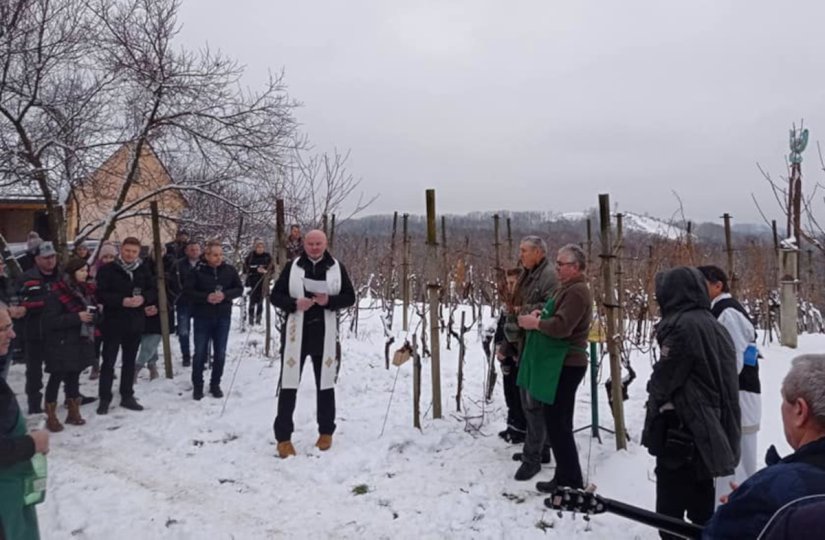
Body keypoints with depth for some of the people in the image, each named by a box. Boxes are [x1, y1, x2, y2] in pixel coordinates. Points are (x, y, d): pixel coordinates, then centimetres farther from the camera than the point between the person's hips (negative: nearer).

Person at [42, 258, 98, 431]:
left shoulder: (86, 290, 9)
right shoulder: (57, 293, -14)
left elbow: (93, 312, 17)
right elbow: (50, 320, -18)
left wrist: (92, 316, -7)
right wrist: (77, 317, -24)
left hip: (81, 342, 7)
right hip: (62, 344, -7)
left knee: (74, 377, 15)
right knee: (57, 378, 1)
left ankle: (73, 412, 24)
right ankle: (51, 416, 10)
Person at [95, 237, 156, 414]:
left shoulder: (144, 270, 4)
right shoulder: (108, 270, -7)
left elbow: (153, 291, 5)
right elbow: (101, 295, -12)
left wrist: (143, 298, -16)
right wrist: (122, 301, -25)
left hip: (135, 323, 4)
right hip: (113, 322, -4)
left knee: (129, 361, 14)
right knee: (109, 361, 3)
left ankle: (127, 396, 24)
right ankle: (105, 399, 13)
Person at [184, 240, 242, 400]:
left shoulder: (230, 270, -1)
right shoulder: (198, 271, -7)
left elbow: (239, 288, 2)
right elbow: (187, 290, -7)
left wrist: (225, 295, -17)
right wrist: (206, 297, -20)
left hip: (223, 317, 2)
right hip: (202, 317, -2)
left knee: (220, 353, 9)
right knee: (200, 353, 4)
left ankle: (215, 384, 24)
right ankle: (197, 386, 19)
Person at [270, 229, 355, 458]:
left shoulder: (337, 267, 2)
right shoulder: (292, 266, 1)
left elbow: (350, 297, 4)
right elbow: (275, 296, 3)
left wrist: (329, 301, -15)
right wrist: (294, 304, -17)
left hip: (325, 335, 1)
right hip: (296, 334, -1)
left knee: (325, 384, 11)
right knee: (289, 385, 0)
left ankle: (326, 432, 27)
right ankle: (283, 437, 12)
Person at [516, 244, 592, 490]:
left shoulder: (577, 292, -16)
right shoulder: (567, 288, 18)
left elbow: (561, 326, -26)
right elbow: (553, 317, 26)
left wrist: (535, 323, -11)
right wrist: (539, 315, 4)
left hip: (565, 366, -11)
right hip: (555, 363, 11)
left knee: (557, 424, -5)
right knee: (552, 421, 16)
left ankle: (571, 481, 6)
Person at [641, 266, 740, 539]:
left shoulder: (682, 325, -17)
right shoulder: (716, 326, 8)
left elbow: (663, 380, -13)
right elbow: (727, 384, 14)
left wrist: (654, 397, 7)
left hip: (681, 432, -9)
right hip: (710, 430, 9)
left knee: (671, 507, 1)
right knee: (702, 505, 19)